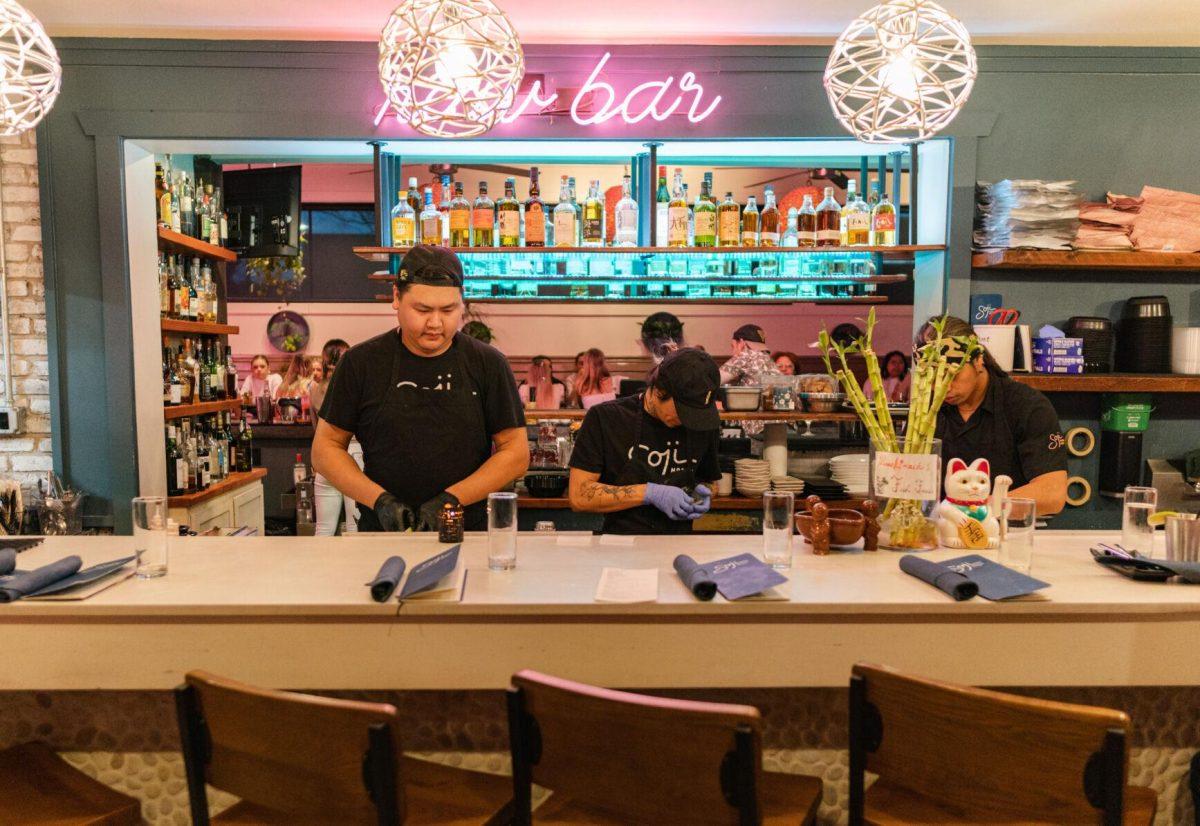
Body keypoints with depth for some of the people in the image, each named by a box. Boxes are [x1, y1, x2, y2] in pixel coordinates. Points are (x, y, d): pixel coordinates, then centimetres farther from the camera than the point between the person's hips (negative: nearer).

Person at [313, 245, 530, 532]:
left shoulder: (488, 364, 4)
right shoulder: (361, 363, 5)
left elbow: (516, 453, 3)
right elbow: (326, 448, 8)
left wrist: (452, 499, -8)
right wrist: (379, 500, -7)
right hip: (381, 532, 1)